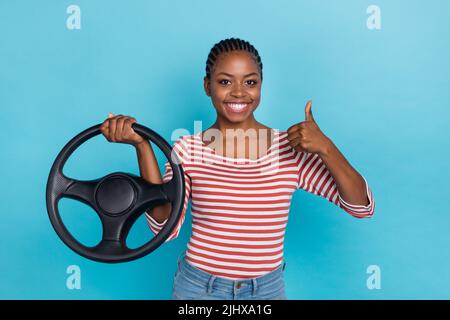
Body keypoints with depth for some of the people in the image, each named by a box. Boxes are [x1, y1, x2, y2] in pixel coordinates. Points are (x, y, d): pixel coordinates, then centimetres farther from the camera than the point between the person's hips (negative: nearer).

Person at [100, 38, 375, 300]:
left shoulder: (290, 148, -10)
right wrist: (142, 145, -23)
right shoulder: (188, 149, -9)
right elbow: (164, 226, -18)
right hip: (198, 287, 0)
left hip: (268, 289, 1)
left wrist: (325, 148, -27)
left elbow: (362, 207, -11)